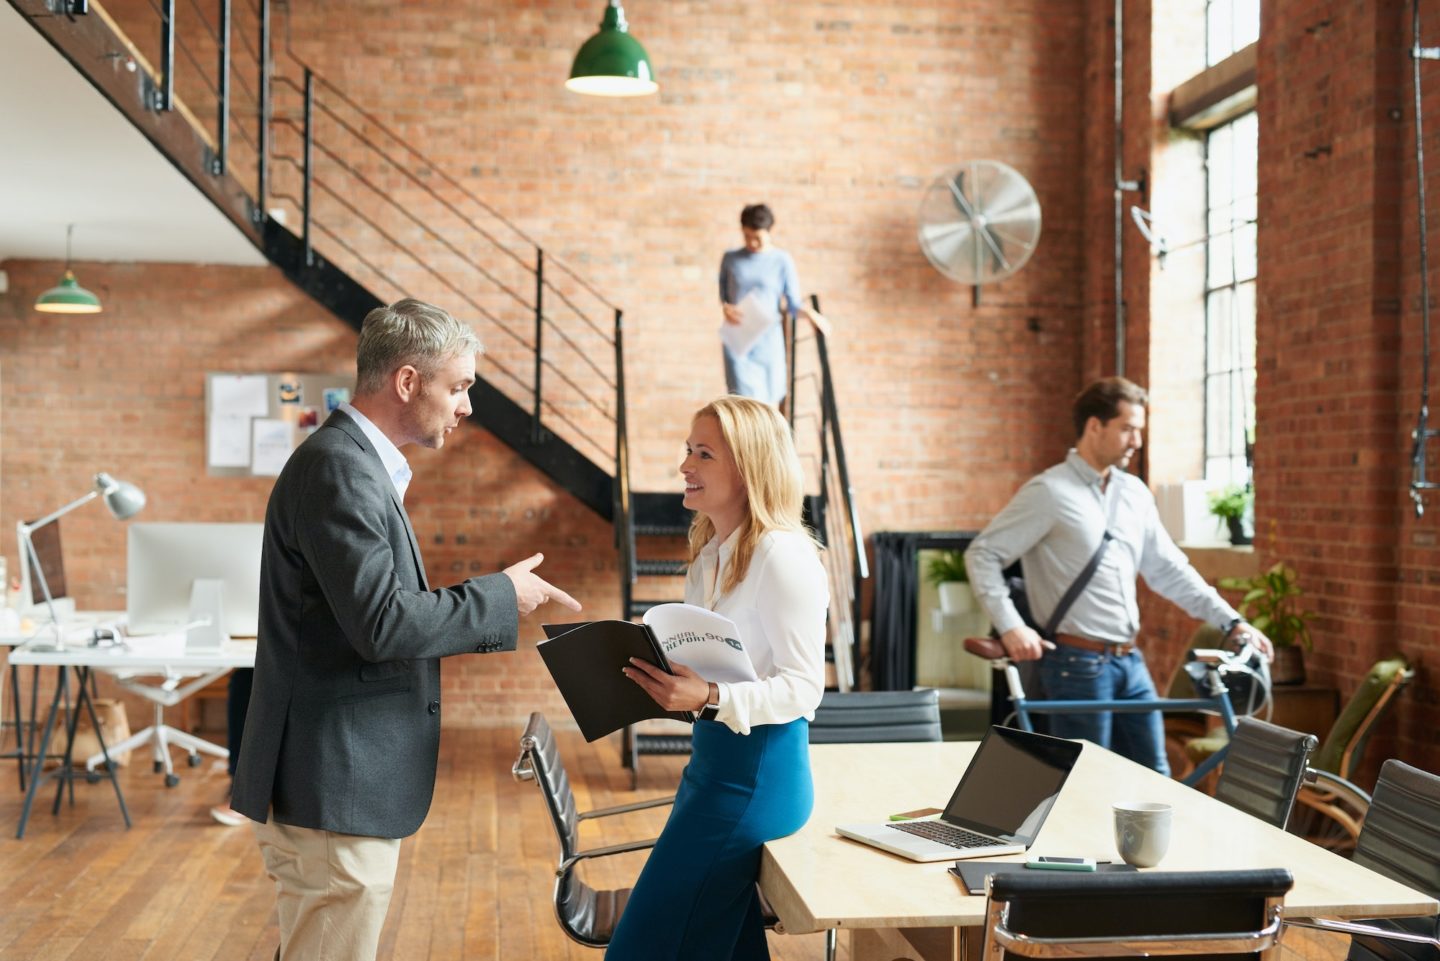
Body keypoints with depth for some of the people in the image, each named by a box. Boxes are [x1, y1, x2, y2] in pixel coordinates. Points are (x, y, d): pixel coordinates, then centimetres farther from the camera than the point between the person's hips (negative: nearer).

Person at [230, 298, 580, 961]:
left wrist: (491, 610, 13)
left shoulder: (358, 463, 14)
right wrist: (502, 595, -13)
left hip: (334, 782, 10)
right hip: (333, 786, -10)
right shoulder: (338, 467, -18)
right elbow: (382, 622, -24)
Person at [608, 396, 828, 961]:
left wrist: (710, 699, -31)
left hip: (758, 771, -9)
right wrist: (664, 681, 1)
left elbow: (803, 687, -19)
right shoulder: (710, 552, 10)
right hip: (714, 759, 9)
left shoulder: (783, 556, -18)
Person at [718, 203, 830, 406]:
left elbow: (793, 304, -1)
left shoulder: (781, 260, 0)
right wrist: (726, 308, -10)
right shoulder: (730, 259, 5)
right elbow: (722, 294, 13)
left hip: (768, 341, 0)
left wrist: (811, 314, -22)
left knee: (769, 403, 8)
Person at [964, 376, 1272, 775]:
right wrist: (1010, 627, -20)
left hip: (1130, 662, 7)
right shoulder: (1049, 492, -10)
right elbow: (982, 554, -10)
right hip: (1077, 664, -7)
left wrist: (1231, 621, 9)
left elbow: (1169, 571, 16)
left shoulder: (1135, 493, 10)